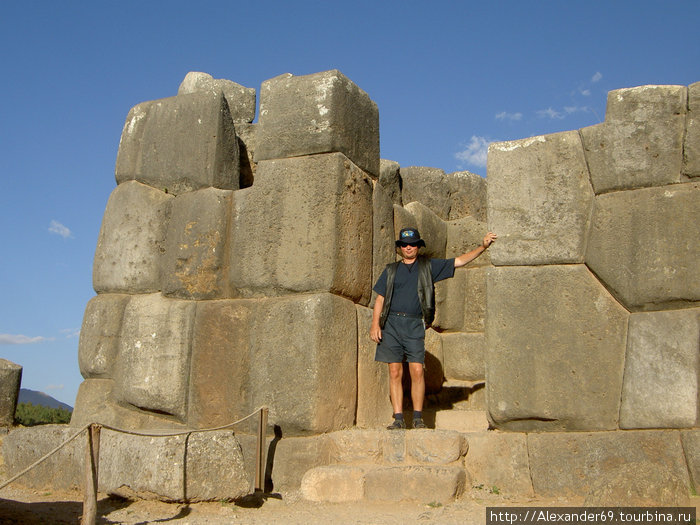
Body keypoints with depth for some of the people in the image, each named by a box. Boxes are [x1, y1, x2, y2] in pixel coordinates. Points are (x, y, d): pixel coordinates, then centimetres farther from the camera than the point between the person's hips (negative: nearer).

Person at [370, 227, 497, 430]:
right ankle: (398, 419, 4)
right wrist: (375, 324, 0)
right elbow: (380, 299, 12)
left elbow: (459, 261, 11)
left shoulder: (428, 266, 13)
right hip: (391, 324, 1)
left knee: (417, 371, -7)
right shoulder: (391, 270, 15)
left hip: (415, 325, -1)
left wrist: (482, 246, 3)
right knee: (395, 372, -1)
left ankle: (418, 418, 2)